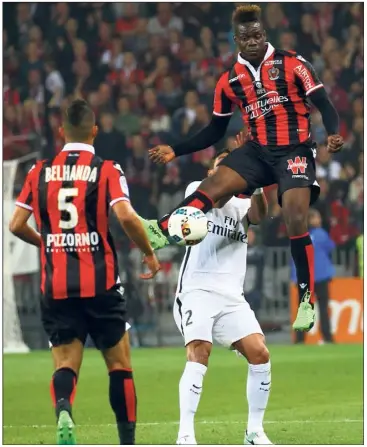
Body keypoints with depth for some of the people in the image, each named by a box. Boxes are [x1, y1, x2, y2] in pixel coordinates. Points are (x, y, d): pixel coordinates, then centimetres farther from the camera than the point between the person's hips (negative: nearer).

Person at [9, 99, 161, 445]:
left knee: (65, 362, 3)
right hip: (99, 283, -2)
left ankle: (63, 408, -29)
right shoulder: (106, 170, -3)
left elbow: (16, 225, 6)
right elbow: (125, 216, -17)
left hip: (55, 286, 2)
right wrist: (149, 253, -1)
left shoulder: (40, 171, 6)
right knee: (119, 362, 10)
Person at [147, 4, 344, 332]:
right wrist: (175, 151, 7)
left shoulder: (292, 64, -4)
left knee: (296, 220, -18)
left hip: (294, 150, -4)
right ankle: (159, 232, -41)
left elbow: (324, 104, -7)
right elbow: (215, 131, 16)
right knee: (212, 185, -22)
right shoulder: (230, 80, 8)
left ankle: (307, 300, -7)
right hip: (257, 151, 4)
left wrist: (333, 134, -27)